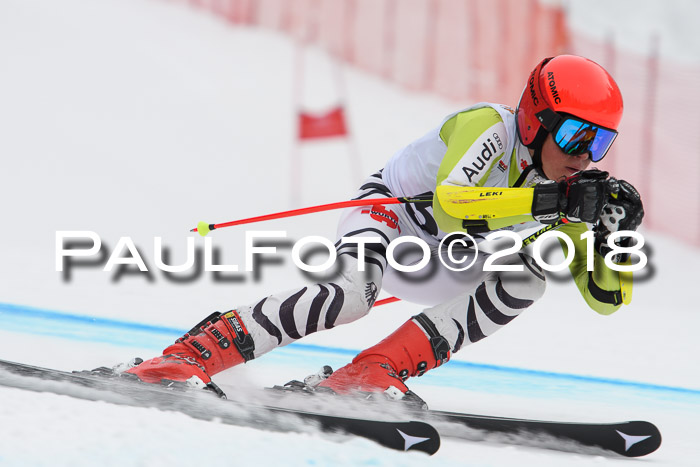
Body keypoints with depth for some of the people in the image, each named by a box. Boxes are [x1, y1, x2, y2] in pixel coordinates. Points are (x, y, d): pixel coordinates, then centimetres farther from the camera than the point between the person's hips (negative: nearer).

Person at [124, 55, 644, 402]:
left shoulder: (576, 185, -8)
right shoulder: (489, 127, -25)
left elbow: (604, 296, -7)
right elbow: (449, 211, -42)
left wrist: (612, 230, -25)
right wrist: (544, 203, -46)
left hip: (437, 266, 7)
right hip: (386, 212, -6)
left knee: (526, 279, -22)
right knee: (355, 291, -37)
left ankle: (378, 373, -24)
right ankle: (194, 354, -30)